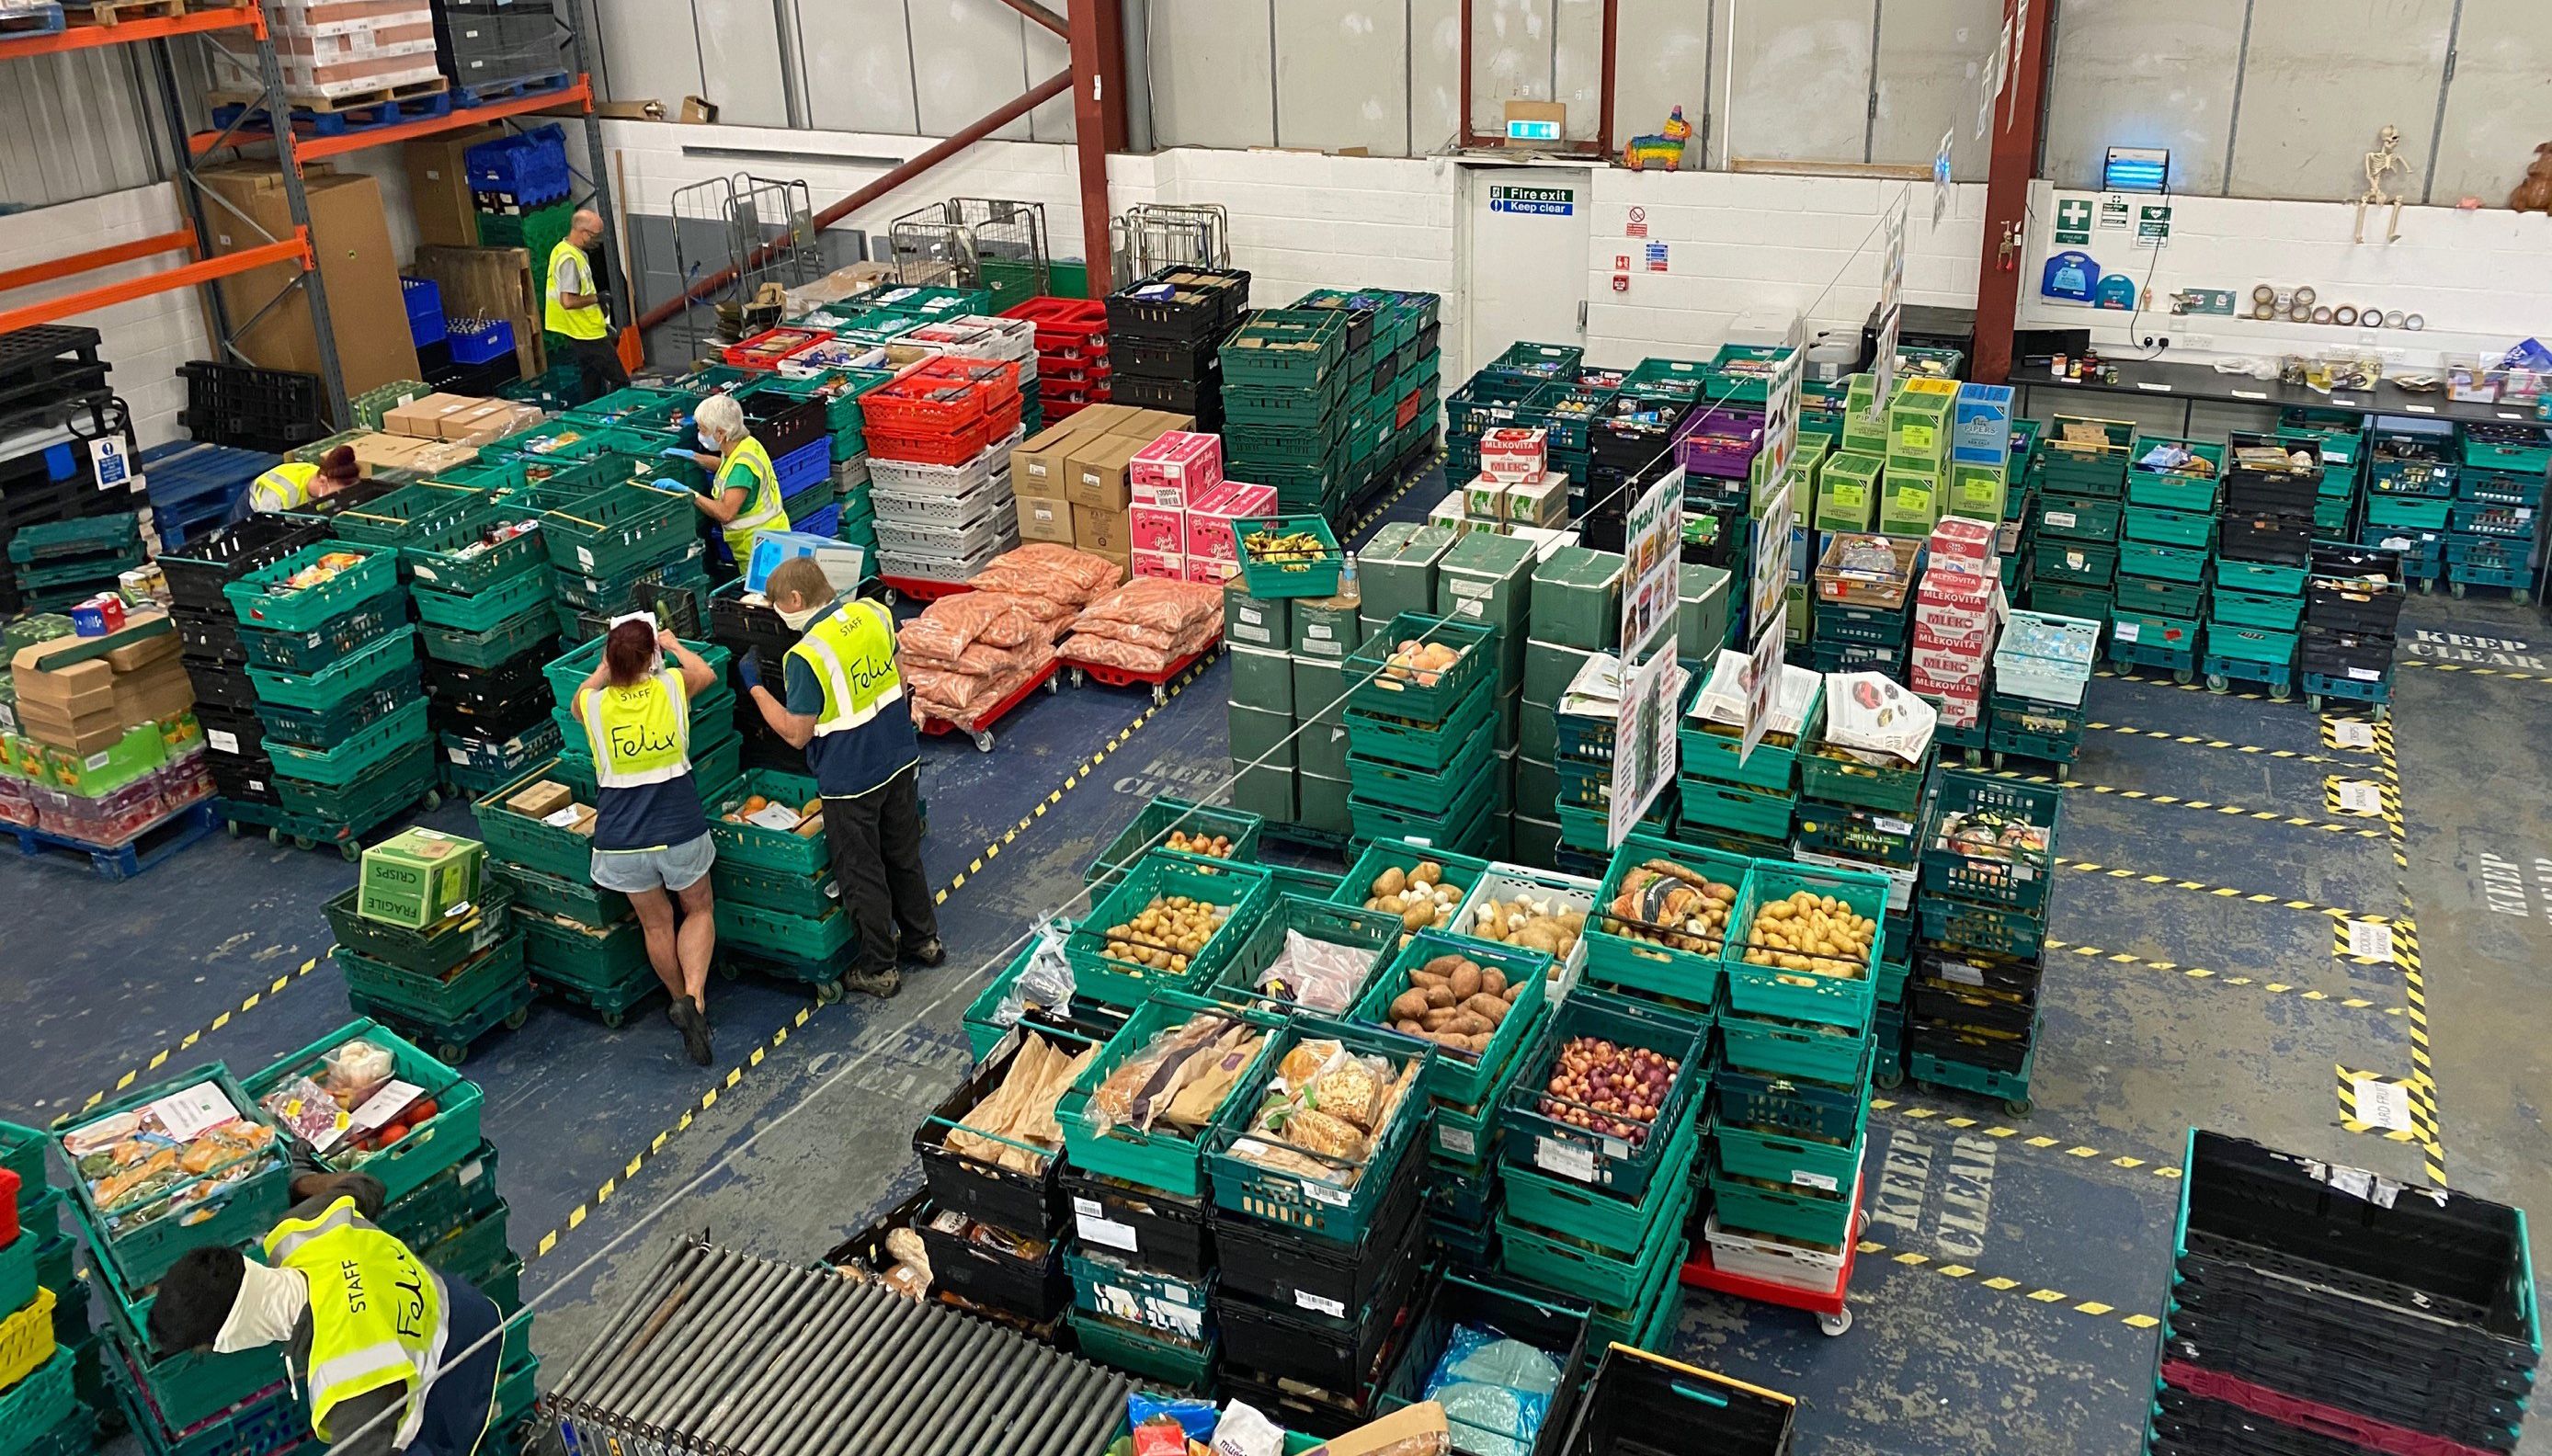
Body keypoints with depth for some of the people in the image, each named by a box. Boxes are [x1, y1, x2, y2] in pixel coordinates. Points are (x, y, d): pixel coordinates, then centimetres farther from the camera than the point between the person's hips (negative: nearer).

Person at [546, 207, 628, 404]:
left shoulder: (571, 251, 11)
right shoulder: (569, 259, -22)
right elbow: (568, 301, -27)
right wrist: (596, 298, -15)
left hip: (585, 332, 10)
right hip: (588, 334, -10)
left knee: (593, 388, 17)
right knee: (620, 382, -8)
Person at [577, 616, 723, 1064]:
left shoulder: (595, 704, -8)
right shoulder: (672, 688, -9)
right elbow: (706, 673, 17)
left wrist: (605, 668, 31)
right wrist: (673, 645, 32)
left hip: (622, 841, 1)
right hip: (680, 830, -1)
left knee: (656, 924, 21)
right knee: (699, 910, 20)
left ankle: (680, 999, 36)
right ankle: (694, 997, 1)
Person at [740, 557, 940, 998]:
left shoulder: (807, 656, -24)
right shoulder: (874, 612, -5)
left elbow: (796, 733, -16)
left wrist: (755, 686, -7)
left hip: (851, 781, -7)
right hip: (901, 760, 7)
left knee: (862, 876, 10)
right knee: (904, 855, 24)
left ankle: (878, 969, 23)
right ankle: (923, 940, 38)